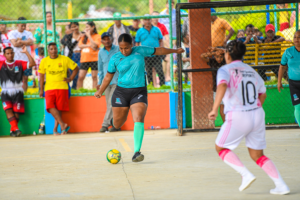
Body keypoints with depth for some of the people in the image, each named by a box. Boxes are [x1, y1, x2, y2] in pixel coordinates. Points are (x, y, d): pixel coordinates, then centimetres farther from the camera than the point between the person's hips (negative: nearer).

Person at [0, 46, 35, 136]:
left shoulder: (19, 63, 7)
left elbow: (32, 64, -3)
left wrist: (26, 52, -9)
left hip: (17, 92, 0)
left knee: (16, 112, -6)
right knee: (8, 111, -19)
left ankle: (12, 130, 9)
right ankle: (16, 129, -24)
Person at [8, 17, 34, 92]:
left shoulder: (28, 33, 10)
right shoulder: (12, 33, 3)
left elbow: (31, 42, -8)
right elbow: (14, 44, -12)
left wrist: (20, 41, -9)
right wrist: (25, 42, -5)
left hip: (26, 59, 3)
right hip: (16, 59, -3)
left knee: (25, 79, 3)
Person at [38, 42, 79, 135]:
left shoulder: (64, 59, 4)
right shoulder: (44, 61, 8)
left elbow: (76, 68, 13)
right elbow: (42, 75, 14)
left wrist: (70, 79, 2)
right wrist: (41, 89, 11)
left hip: (62, 87, -1)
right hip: (49, 88, 1)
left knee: (59, 108, -2)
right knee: (50, 107, -19)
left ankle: (55, 128, 9)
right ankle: (63, 125, -21)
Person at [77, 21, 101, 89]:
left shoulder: (97, 36, 0)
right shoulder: (84, 36, 14)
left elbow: (94, 45, -15)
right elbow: (80, 45, 1)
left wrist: (89, 35, -10)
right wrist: (89, 45, -11)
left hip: (94, 59, -4)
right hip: (84, 59, 4)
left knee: (94, 76, 0)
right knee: (80, 77, -2)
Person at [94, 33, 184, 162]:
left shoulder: (140, 51, 1)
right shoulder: (115, 59, 0)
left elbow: (158, 51, 15)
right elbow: (108, 77, 10)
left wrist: (175, 51, 22)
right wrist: (100, 91, 2)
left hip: (139, 92, -1)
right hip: (121, 92, 1)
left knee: (139, 119, -21)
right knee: (117, 124, 5)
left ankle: (137, 152, -25)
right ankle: (113, 121, 46)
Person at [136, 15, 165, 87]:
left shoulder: (156, 29, 6)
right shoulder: (140, 31, 5)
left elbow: (161, 41, 11)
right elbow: (137, 44, 9)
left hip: (156, 55, 0)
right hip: (146, 56, 0)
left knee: (160, 71, -9)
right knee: (149, 73, 5)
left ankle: (162, 84, -4)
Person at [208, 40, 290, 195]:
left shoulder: (225, 70, -3)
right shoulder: (251, 71, 16)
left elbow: (222, 86, -25)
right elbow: (262, 94, 27)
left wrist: (214, 109, -27)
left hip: (237, 117, -6)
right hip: (257, 115, 6)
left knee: (221, 148, 14)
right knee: (257, 155, 16)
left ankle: (246, 175, -3)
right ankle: (281, 186, 4)